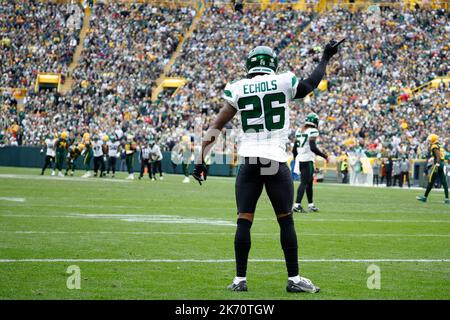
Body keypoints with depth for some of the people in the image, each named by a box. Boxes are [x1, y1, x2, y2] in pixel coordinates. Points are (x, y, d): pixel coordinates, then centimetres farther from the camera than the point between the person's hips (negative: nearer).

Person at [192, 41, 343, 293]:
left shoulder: (238, 89, 4)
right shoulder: (284, 83, 1)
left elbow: (217, 127, 4)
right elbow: (311, 85, 22)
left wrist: (202, 159, 8)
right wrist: (325, 58, 37)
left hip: (250, 163, 1)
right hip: (277, 163, -1)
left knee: (244, 222, 5)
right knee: (286, 221, 7)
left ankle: (240, 279, 5)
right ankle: (294, 278, 9)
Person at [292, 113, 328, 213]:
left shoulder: (299, 131, 12)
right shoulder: (312, 131, -11)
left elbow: (295, 148, 15)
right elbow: (313, 148, -19)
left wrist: (296, 159, 26)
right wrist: (324, 156, -10)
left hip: (300, 160, 8)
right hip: (308, 160, -8)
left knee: (309, 182, 17)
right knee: (304, 182, -7)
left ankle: (311, 204, 24)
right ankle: (297, 205, -15)